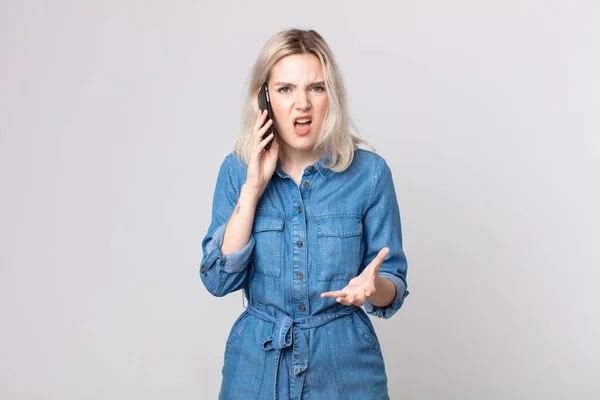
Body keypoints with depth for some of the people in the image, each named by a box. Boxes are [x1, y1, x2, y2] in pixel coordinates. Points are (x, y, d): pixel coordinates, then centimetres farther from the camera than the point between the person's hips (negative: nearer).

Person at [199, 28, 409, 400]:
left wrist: (371, 288, -26)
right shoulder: (237, 169, -3)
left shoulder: (369, 172, -9)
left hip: (345, 367, -1)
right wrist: (253, 187, -16)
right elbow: (219, 280, -10)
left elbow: (395, 287, -4)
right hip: (257, 365, 1)